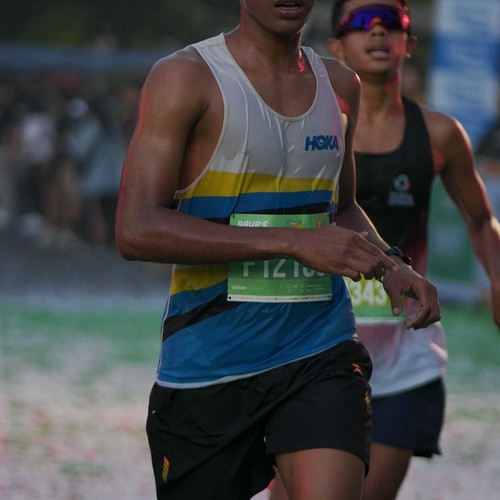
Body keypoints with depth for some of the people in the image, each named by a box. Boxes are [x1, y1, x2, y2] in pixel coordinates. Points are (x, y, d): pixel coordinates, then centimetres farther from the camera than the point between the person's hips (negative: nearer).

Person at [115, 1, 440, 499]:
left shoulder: (340, 85, 11)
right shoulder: (185, 77, -8)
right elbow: (135, 230, -19)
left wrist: (391, 265, 5)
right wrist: (294, 242, -24)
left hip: (321, 351, 3)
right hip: (208, 364, -3)